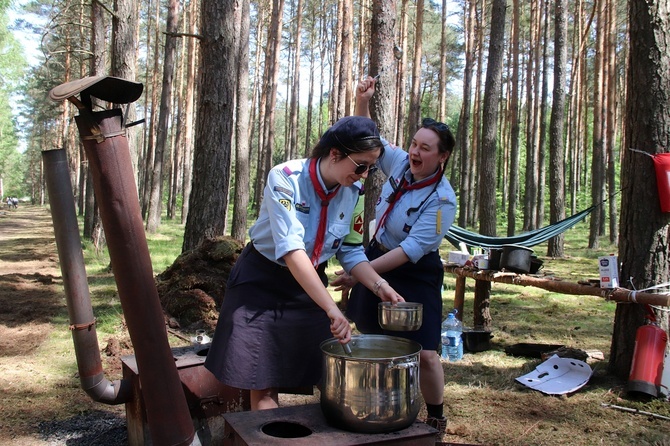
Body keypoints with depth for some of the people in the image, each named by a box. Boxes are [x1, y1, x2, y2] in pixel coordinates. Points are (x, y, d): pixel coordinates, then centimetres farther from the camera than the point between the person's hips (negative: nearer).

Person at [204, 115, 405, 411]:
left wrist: (379, 286, -16)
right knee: (263, 385, -2)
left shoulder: (352, 191, -8)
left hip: (310, 283, 5)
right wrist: (332, 309, -42)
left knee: (325, 375, 4)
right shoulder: (285, 178, -25)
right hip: (262, 283, -5)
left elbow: (350, 251, 1)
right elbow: (291, 249, -35)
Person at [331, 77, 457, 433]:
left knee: (423, 353, -7)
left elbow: (412, 250, -27)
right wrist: (362, 102, -15)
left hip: (415, 276, -6)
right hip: (377, 256, 6)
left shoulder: (442, 200, -23)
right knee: (371, 338, 14)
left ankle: (436, 419, 18)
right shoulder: (401, 163, -6)